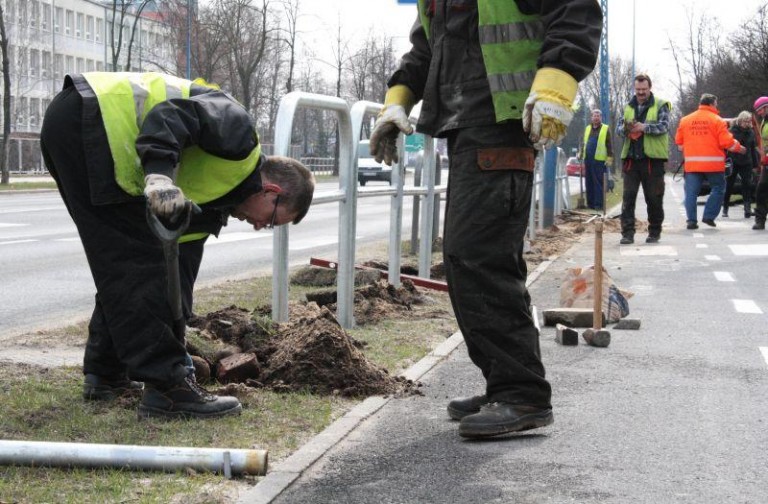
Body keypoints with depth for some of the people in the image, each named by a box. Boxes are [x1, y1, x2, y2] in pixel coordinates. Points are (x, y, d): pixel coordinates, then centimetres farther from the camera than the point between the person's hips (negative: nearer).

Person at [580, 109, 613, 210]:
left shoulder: (605, 129, 2)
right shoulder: (587, 128, 17)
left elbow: (609, 145, -2)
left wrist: (609, 158, -8)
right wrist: (581, 154, 16)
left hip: (599, 160, -5)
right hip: (588, 159, 5)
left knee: (598, 183, -6)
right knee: (589, 182, 8)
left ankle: (598, 204, -5)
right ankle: (590, 203, 14)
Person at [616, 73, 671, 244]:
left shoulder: (660, 105, 1)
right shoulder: (629, 107, 14)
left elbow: (664, 126, -12)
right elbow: (618, 128, 10)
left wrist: (644, 127, -26)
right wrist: (625, 129, -14)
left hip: (653, 159, -3)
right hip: (631, 158, 3)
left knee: (654, 198, 4)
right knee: (628, 196, -3)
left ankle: (654, 232, 15)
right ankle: (627, 233, -3)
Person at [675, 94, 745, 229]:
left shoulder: (685, 120, 7)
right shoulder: (717, 120, -4)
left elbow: (679, 141, 12)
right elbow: (726, 142, -8)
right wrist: (739, 148, 10)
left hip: (692, 163, 3)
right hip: (713, 163, -3)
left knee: (691, 192, 5)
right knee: (718, 189, 12)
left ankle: (691, 220, -1)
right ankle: (709, 216, 5)